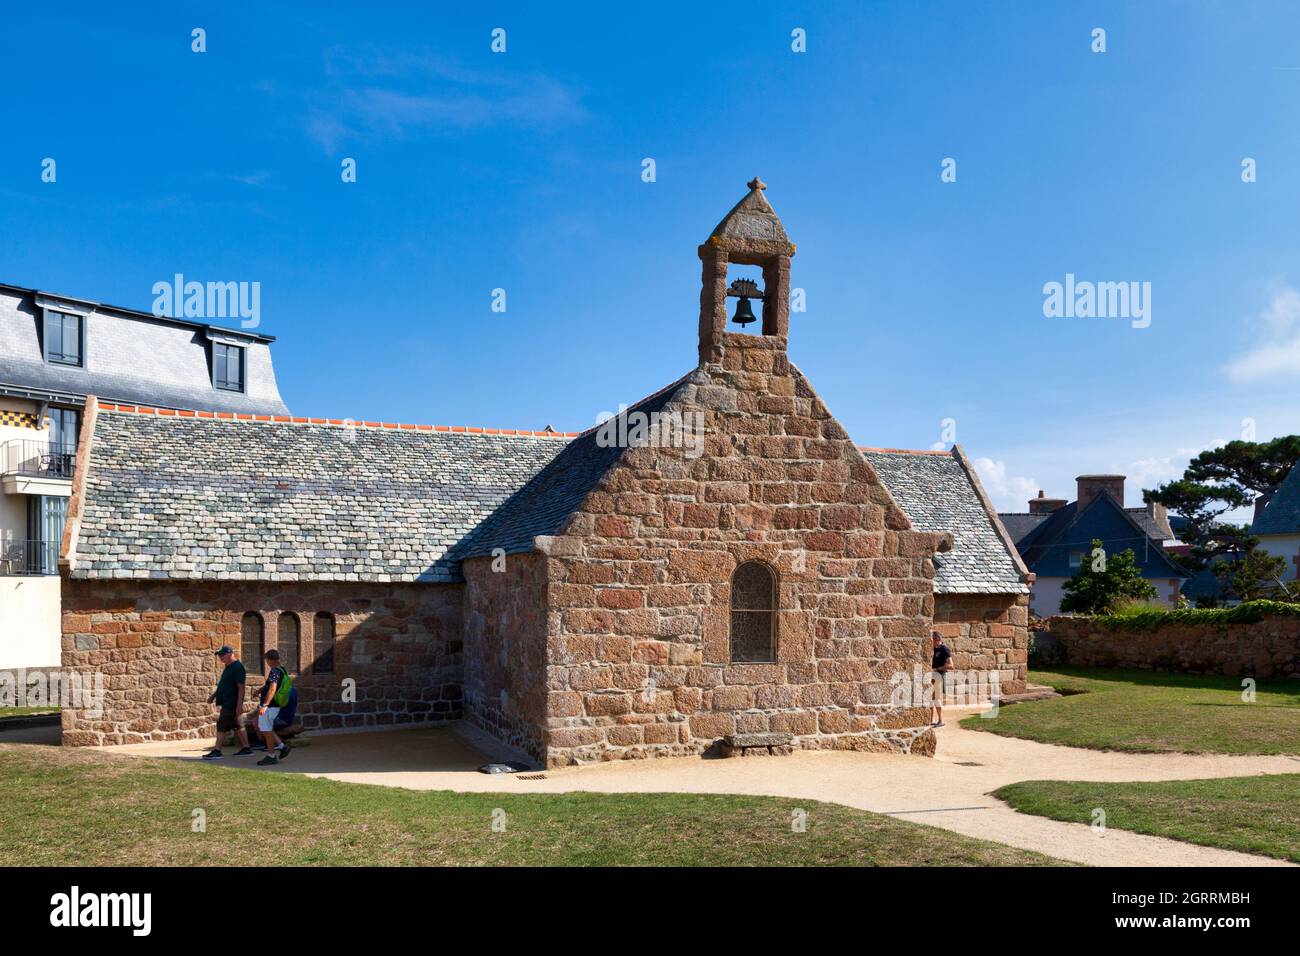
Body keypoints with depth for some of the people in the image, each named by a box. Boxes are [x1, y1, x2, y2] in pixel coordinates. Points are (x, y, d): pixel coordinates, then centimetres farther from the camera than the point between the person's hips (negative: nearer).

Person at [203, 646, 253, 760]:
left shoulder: (237, 667, -17)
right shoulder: (228, 667, 15)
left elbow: (241, 687, -20)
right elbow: (223, 684, 27)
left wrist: (239, 704, -24)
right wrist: (213, 695, 21)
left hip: (231, 703, -10)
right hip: (227, 702, 10)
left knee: (222, 726, -7)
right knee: (237, 726, 12)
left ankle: (217, 751, -3)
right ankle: (246, 748, 16)